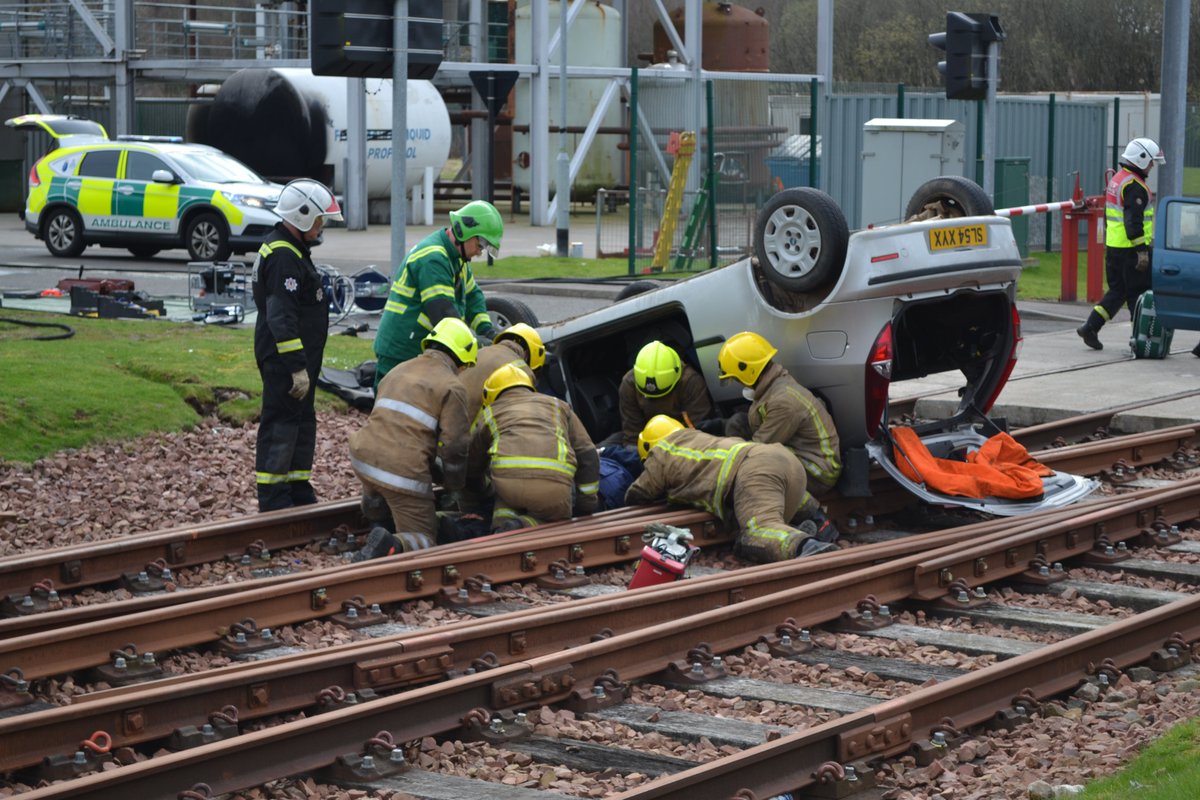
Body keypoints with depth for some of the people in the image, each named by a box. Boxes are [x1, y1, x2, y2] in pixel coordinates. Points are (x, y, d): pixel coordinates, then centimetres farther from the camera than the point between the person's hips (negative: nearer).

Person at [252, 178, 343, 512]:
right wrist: (298, 367, -25)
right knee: (280, 425, -6)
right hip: (283, 359, -11)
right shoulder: (283, 256, -18)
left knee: (302, 423, 16)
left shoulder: (292, 249, 17)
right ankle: (273, 500, -2)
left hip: (296, 357, 11)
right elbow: (282, 318, -24)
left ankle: (298, 491, 24)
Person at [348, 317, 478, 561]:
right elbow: (454, 446, -6)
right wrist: (453, 485, 14)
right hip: (403, 473, -6)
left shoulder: (397, 372, 23)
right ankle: (391, 546, -23)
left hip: (363, 458, 6)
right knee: (424, 539, 5)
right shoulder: (452, 387, 0)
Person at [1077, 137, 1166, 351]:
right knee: (1138, 293, -2)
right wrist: (1142, 251, -21)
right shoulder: (1134, 186, -15)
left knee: (1117, 291, 14)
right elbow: (1133, 221, -21)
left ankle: (1090, 327, 5)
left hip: (1113, 246, 9)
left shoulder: (1117, 179, 16)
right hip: (1130, 250, -9)